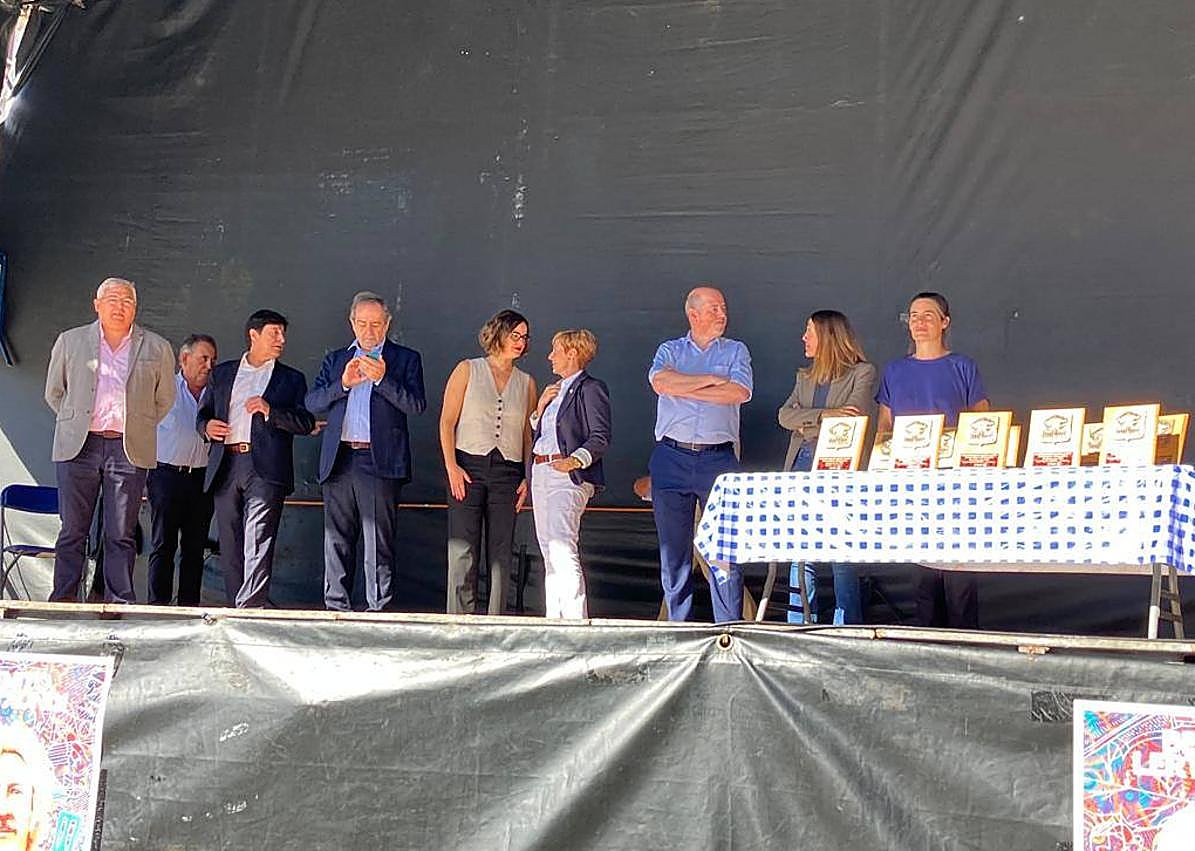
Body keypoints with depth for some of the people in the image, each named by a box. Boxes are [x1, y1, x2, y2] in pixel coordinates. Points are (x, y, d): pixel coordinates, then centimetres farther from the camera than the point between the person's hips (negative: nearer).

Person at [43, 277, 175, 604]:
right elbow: (54, 392, 19)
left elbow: (164, 399, 17)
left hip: (129, 450, 0)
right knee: (72, 531, 1)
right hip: (78, 446, 0)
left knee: (121, 535, 1)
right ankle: (63, 602, 5)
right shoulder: (70, 341, 10)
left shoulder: (157, 348, 9)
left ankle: (120, 604, 5)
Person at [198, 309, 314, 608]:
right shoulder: (222, 373, 19)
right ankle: (236, 606, 10)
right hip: (225, 467, 3)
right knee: (229, 543, 4)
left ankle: (252, 604, -20)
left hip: (264, 469, -3)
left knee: (258, 540, -14)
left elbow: (306, 423, 3)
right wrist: (207, 426, 0)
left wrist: (270, 411, -11)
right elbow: (203, 414, 23)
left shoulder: (291, 379, 13)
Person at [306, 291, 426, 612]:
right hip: (339, 462, 4)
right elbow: (311, 403, 9)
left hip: (380, 462, -4)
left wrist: (382, 379, -15)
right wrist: (343, 384, -7)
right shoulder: (335, 360, 19)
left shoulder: (406, 359, 9)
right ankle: (336, 608, 12)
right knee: (336, 542, 5)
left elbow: (417, 405, -4)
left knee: (379, 544, -5)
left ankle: (379, 609, -2)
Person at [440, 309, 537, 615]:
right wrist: (451, 467, -9)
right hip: (468, 466, -3)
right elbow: (447, 422, 2)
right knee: (462, 550, -6)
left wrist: (528, 477, 2)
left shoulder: (526, 383, 14)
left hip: (507, 471, 3)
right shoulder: (467, 370, 6)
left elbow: (529, 434, 13)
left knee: (502, 553, 2)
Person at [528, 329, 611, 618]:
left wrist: (576, 460, -27)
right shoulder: (557, 389, 22)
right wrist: (541, 407, 8)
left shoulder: (590, 389, -5)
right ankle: (553, 620, 13)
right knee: (549, 553, 9)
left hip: (569, 476, -9)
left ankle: (576, 621, -23)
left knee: (563, 551, -21)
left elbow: (600, 438, -13)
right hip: (541, 474, 9)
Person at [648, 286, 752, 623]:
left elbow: (740, 392, -9)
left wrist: (683, 389, -6)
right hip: (672, 459, 1)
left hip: (718, 458, -1)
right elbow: (660, 381, -10)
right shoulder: (670, 350, 12)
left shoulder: (735, 351, 11)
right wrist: (711, 379, -6)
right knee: (673, 548, 4)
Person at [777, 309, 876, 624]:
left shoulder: (862, 373, 2)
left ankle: (846, 629, 2)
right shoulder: (804, 377, 19)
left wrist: (809, 425, -5)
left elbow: (854, 418, -11)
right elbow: (785, 415, 4)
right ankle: (800, 628, 11)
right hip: (802, 465, 6)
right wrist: (824, 415, -12)